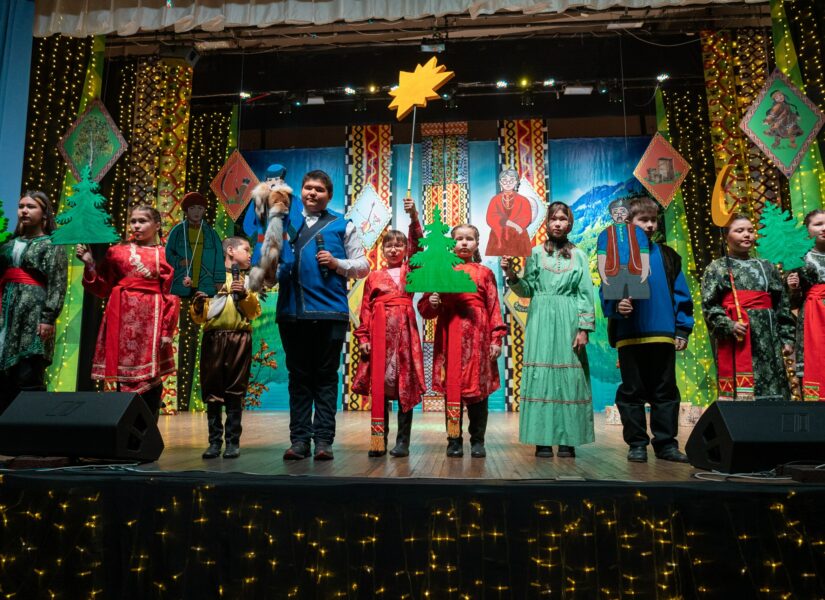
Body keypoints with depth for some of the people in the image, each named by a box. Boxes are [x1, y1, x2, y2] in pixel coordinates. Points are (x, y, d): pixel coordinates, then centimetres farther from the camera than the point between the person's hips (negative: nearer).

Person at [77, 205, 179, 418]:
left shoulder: (165, 256, 5)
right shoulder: (117, 251, 11)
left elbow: (171, 296, 0)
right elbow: (103, 288, 10)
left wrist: (167, 330, -7)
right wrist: (90, 264, -4)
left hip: (150, 321, -1)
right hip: (123, 319, 2)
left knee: (150, 378, 1)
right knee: (123, 376, 3)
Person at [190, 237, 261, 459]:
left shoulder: (248, 279, 16)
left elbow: (255, 312, 5)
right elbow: (198, 316, 8)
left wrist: (244, 294, -10)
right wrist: (198, 303, -12)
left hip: (239, 339, 1)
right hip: (213, 338, 0)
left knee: (235, 392, 0)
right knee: (212, 391, 0)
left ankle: (233, 441, 5)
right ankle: (214, 441, 7)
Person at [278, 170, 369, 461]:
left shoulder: (342, 225, 10)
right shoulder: (286, 221, 16)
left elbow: (363, 266, 8)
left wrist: (337, 263, -8)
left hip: (330, 310, -2)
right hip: (292, 310, 3)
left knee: (326, 377, 2)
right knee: (298, 376, 7)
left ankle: (323, 440, 6)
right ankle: (299, 439, 13)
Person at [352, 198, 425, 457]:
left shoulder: (410, 271, 10)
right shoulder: (373, 277, 12)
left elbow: (417, 246, -5)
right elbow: (365, 309, 9)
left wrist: (413, 217, -17)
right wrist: (363, 338, 1)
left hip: (404, 330, -1)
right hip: (379, 331, 1)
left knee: (405, 385, 1)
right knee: (378, 386, 2)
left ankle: (403, 441, 8)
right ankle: (379, 439, 10)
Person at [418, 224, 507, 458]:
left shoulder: (485, 273, 11)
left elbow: (494, 307, 5)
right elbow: (425, 308, 11)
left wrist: (496, 338, -3)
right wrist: (431, 303, -12)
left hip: (478, 334, 0)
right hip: (450, 335, 0)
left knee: (478, 386, 2)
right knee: (451, 388, 1)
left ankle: (478, 441, 12)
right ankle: (454, 441, 11)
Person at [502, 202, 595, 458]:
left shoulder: (579, 256, 10)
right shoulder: (536, 252, 9)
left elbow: (586, 295, 5)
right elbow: (528, 290, 7)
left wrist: (583, 328, -4)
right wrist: (512, 275, -11)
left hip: (568, 321, 0)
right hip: (541, 320, 0)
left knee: (569, 375, -1)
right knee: (540, 374, -4)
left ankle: (567, 440, 4)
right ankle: (543, 440, 1)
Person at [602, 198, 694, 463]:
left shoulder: (668, 256, 11)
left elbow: (681, 295, 9)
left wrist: (683, 330, 3)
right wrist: (616, 306, -23)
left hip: (663, 336, 3)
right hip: (629, 336, -2)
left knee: (666, 392, 8)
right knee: (632, 392, 5)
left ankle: (666, 443, 18)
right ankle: (636, 444, 15)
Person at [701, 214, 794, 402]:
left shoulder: (767, 267, 20)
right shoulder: (717, 268, 7)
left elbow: (782, 305, 18)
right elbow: (709, 305, -3)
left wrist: (787, 337, 10)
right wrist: (729, 326, -18)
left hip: (768, 336, 4)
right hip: (736, 337, -4)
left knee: (772, 386, 2)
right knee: (739, 387, -8)